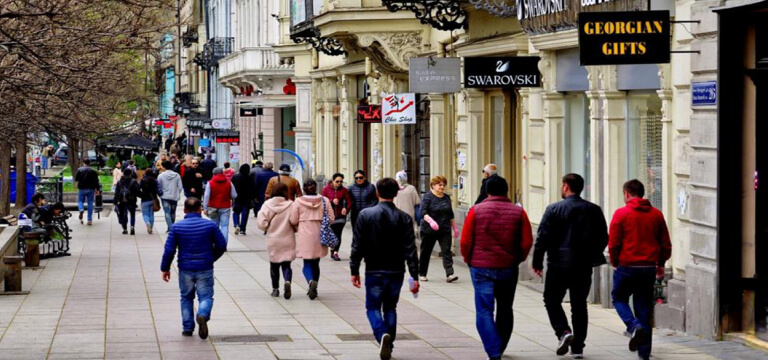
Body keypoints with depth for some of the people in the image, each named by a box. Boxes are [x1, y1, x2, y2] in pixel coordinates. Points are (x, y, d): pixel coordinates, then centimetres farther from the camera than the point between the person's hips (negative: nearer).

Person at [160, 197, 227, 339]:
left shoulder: (176, 227, -4)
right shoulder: (210, 226, -4)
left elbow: (169, 250, -4)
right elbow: (222, 245, 0)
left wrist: (165, 268, 7)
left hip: (185, 269, 1)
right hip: (205, 269, -1)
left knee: (186, 298, 16)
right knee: (206, 296, 4)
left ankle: (187, 327, 15)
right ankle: (202, 314, -26)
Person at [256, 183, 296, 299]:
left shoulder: (267, 205, -7)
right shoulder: (291, 205, -10)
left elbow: (261, 223, -10)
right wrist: (294, 229, 10)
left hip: (273, 240, 1)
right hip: (287, 241, -1)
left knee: (274, 265, 16)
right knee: (286, 264, 5)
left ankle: (275, 288, 19)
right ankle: (287, 281, -22)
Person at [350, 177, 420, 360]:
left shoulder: (365, 215, -6)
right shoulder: (404, 218, -4)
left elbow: (357, 245, -5)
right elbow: (410, 250, -6)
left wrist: (354, 270, 3)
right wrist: (415, 276, -4)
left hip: (374, 271, -2)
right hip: (396, 272, 2)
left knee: (373, 307, 8)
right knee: (390, 308, 17)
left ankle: (382, 335, -19)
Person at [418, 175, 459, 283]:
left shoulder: (447, 197, 11)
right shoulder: (428, 197, -7)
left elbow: (450, 214, 19)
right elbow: (423, 212, -17)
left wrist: (454, 227, 18)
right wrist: (430, 221, -33)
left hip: (445, 230, 4)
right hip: (429, 230, -4)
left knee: (446, 251, -8)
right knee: (426, 252, 7)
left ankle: (449, 274, -17)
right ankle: (422, 274, 21)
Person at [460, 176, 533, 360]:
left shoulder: (476, 210, -5)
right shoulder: (518, 212, 0)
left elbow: (466, 241, -5)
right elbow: (527, 242, -1)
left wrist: (469, 260, 11)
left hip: (481, 267, -2)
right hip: (509, 268, 3)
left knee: (484, 311, -2)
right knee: (505, 310, 19)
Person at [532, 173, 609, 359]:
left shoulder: (554, 209, -7)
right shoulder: (594, 210, 5)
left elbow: (543, 237, -9)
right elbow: (603, 238, 8)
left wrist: (537, 262, -2)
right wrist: (593, 257, 20)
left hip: (559, 265, -3)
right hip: (584, 267, 4)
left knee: (552, 300, 11)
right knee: (579, 305, 10)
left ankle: (563, 331, -11)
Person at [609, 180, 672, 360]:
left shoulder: (621, 214, -7)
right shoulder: (656, 214, 5)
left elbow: (613, 243, -8)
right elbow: (666, 244, 7)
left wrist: (615, 262, 9)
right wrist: (660, 263, 21)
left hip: (627, 266, -4)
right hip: (649, 267, 4)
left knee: (619, 298, 16)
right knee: (644, 306, 11)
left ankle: (634, 326, -12)